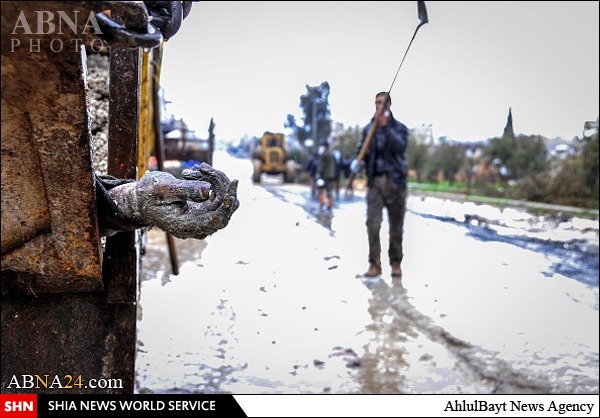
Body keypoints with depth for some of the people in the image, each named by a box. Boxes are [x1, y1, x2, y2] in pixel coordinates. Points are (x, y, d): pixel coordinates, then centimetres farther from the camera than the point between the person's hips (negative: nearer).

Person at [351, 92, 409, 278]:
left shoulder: (400, 128, 5)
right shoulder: (368, 128, 11)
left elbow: (400, 146, -13)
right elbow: (361, 150, 13)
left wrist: (385, 126, -19)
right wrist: (358, 161, -9)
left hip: (395, 181, -1)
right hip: (375, 181, 1)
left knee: (396, 226, 5)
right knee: (372, 224, -8)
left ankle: (396, 263, 18)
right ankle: (374, 264, 1)